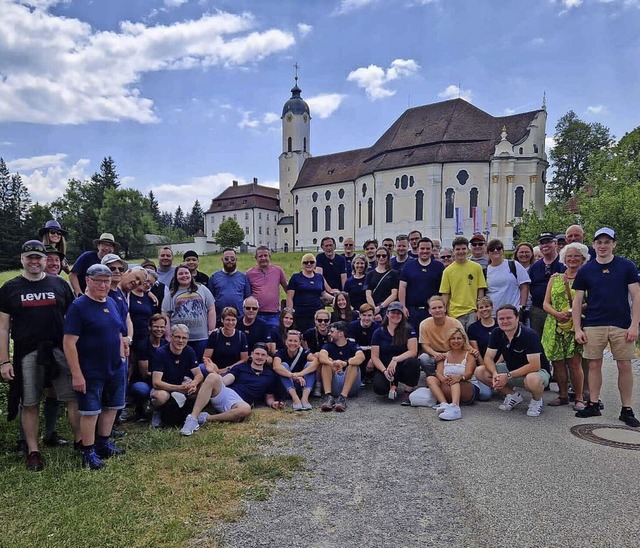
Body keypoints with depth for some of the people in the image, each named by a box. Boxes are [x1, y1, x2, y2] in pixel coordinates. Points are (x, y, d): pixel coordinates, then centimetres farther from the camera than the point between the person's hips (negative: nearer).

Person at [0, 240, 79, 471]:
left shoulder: (60, 284, 7)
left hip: (60, 350, 1)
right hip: (26, 354, 0)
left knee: (74, 398, 1)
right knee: (30, 404, 7)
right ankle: (33, 451, 19)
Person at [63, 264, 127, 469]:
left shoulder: (112, 303, 6)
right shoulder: (78, 306, -14)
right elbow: (69, 342, -18)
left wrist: (122, 358, 11)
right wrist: (76, 374, -20)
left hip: (116, 368, 7)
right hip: (91, 372, -7)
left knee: (111, 407, 16)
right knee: (90, 411, 3)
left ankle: (103, 443, 32)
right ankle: (88, 452, 17)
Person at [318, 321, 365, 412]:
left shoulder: (352, 345, 6)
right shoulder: (329, 345, 11)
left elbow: (361, 357, -18)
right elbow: (321, 356, -13)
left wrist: (345, 363, -37)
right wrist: (332, 364, -36)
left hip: (350, 387, -1)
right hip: (333, 386, 2)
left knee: (354, 364, -22)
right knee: (327, 362, -16)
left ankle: (343, 397, -38)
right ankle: (328, 396, -34)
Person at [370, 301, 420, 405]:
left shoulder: (409, 330, -1)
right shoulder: (378, 333, 2)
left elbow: (413, 351, -13)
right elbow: (375, 357, -2)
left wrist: (395, 359, -25)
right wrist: (384, 371, -18)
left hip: (403, 367, -1)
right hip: (384, 367, 1)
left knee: (412, 361, -35)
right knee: (378, 388, -29)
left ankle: (408, 392, -10)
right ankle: (392, 386, 10)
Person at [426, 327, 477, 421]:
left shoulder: (469, 355, 6)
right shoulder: (444, 356, 15)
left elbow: (469, 373, -12)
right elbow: (438, 372, -2)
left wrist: (460, 377, -36)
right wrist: (443, 379, -27)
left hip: (466, 391, -3)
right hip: (447, 393, 3)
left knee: (455, 380, -33)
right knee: (430, 379, -20)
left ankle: (454, 407, -59)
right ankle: (444, 404, -43)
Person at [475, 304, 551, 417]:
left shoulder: (529, 335, -25)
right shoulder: (496, 333, -8)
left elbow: (534, 366, -30)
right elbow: (488, 357, -7)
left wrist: (508, 376, -31)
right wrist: (495, 374, -29)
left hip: (537, 371, -6)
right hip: (511, 368, 6)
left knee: (533, 380, -42)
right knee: (480, 372, -13)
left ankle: (537, 400, -4)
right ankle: (513, 395, 7)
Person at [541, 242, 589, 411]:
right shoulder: (554, 278, 14)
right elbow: (546, 303, 10)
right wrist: (557, 314, -10)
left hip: (577, 326, -3)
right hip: (555, 326, 3)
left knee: (575, 363, -7)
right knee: (557, 362, 3)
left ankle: (579, 398, 4)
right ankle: (563, 395, 17)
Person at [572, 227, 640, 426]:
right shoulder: (585, 270, 5)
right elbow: (577, 301, 6)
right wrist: (577, 329, -1)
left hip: (622, 326, -1)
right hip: (593, 326, 1)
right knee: (594, 365, 5)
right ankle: (593, 405, 15)